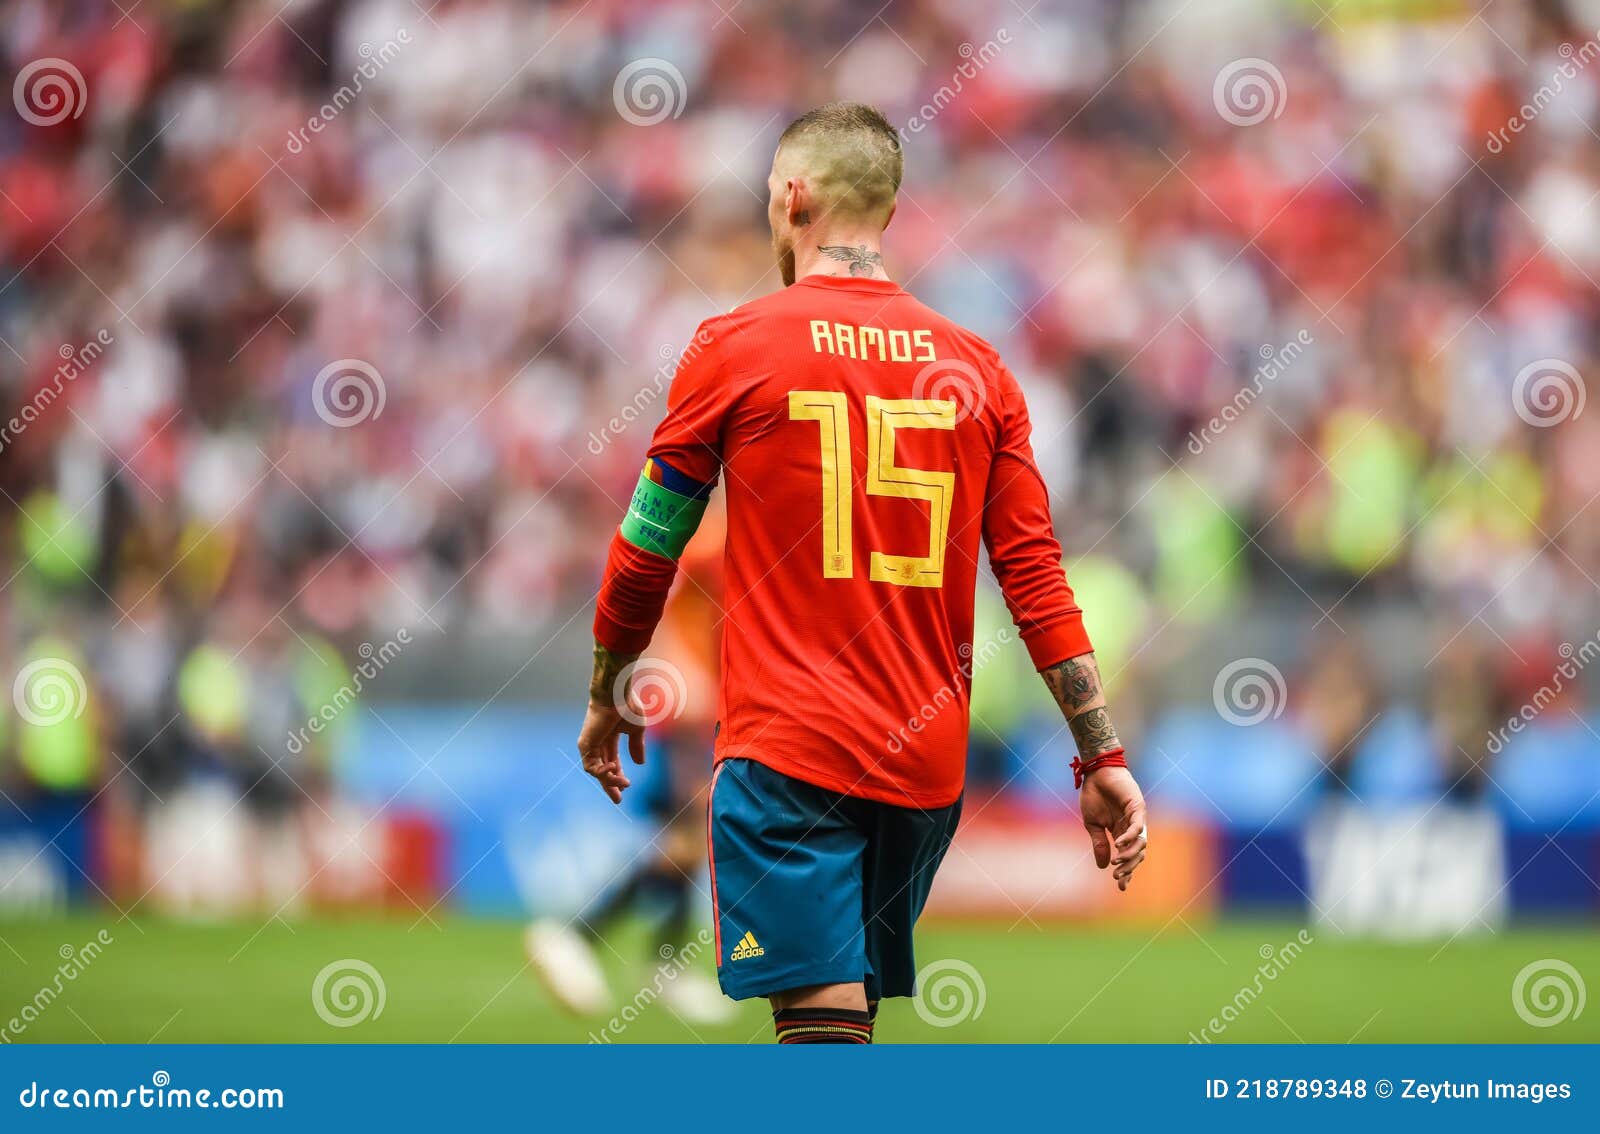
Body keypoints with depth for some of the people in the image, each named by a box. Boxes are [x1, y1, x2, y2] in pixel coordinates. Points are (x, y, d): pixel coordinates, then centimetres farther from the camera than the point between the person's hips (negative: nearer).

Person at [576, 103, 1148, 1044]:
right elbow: (1037, 577, 5)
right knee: (852, 1012, 17)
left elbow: (647, 550, 6)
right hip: (928, 760, 5)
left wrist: (609, 694, 21)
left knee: (823, 1020, -13)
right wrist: (1103, 755, 7)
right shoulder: (977, 367, 8)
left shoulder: (735, 347, -2)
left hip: (788, 749, -5)